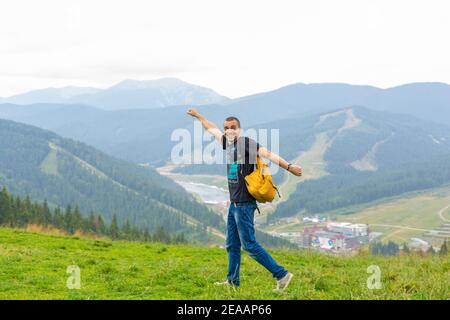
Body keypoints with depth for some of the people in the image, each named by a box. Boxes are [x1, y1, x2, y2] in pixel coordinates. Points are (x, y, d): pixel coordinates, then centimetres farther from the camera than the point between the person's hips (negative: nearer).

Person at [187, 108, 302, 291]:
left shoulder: (246, 142, -12)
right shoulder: (227, 142, 11)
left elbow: (268, 154, -24)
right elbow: (212, 129, 29)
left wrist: (288, 167, -36)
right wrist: (198, 116, 43)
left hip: (244, 203, -9)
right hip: (234, 203, 9)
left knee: (249, 244, -10)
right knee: (232, 245, 15)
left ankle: (282, 274, -7)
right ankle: (232, 282, 26)